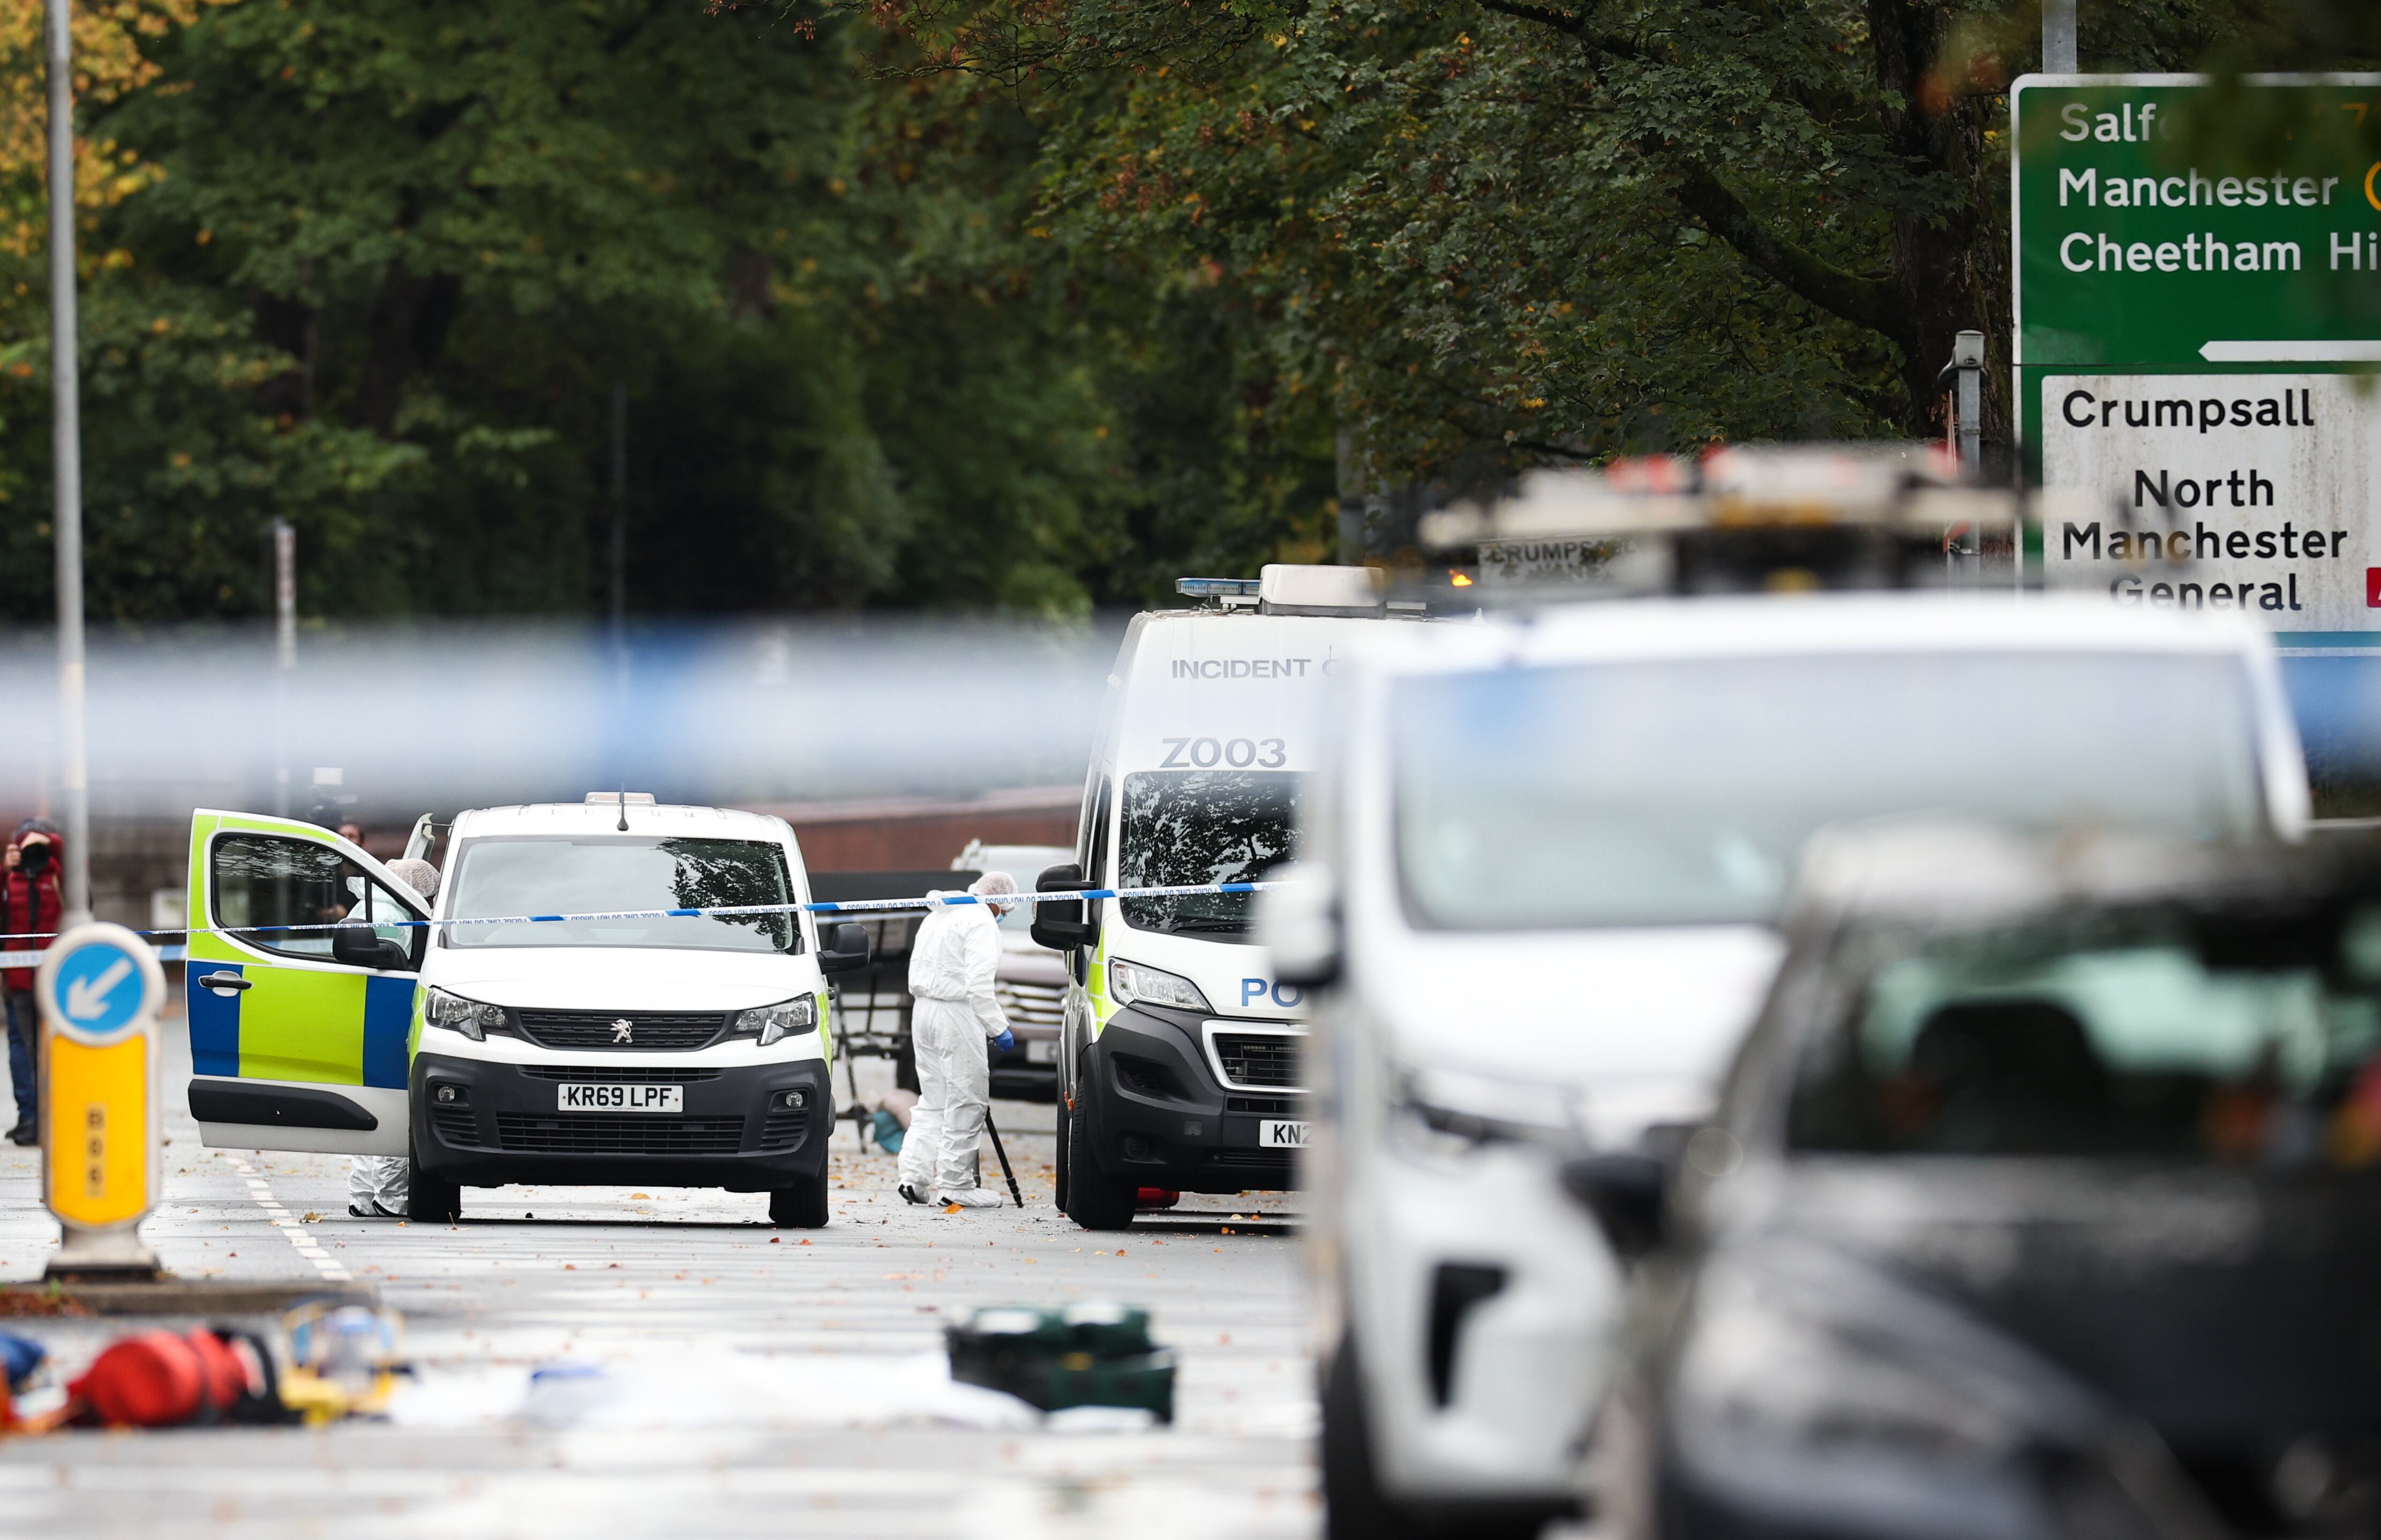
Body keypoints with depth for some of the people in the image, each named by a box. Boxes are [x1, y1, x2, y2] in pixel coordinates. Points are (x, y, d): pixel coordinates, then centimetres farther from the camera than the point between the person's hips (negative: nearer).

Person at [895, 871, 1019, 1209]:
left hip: (923, 1011, 9)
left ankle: (914, 1176, 6)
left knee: (933, 1100, 14)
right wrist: (999, 1029, -14)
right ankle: (956, 1185, -2)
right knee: (967, 1101, -2)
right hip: (956, 1016, -9)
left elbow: (917, 972, 21)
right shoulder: (981, 922, -10)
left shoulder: (937, 916, 19)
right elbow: (979, 984, -19)